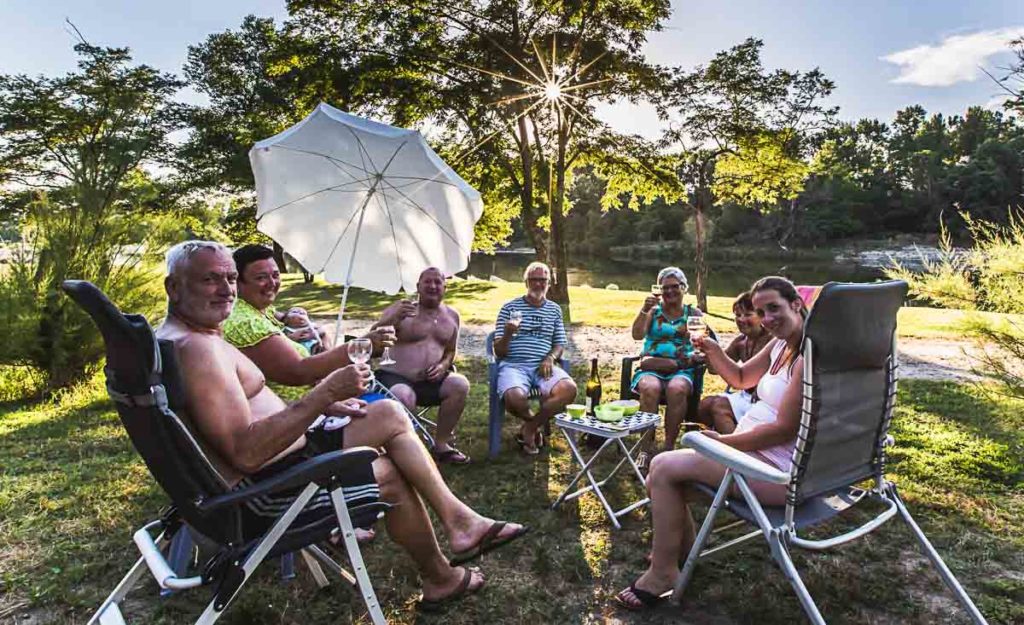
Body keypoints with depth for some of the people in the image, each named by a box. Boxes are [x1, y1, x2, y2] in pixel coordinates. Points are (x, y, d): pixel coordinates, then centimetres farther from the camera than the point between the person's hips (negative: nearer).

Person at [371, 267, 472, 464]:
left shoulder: (451, 316, 12)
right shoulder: (400, 307, 0)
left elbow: (450, 351, 20)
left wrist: (444, 365, -3)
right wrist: (393, 318, -29)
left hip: (430, 380, 4)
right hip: (395, 377, -4)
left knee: (460, 384, -23)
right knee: (403, 397, -37)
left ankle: (441, 444, -7)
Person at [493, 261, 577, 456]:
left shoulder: (554, 310, 17)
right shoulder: (510, 307, 7)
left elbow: (560, 344, 17)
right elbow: (499, 352, 4)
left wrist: (550, 358, -6)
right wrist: (508, 334, -18)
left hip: (543, 366, 3)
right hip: (514, 365, -3)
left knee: (569, 389, -28)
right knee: (514, 397, -36)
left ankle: (530, 427, -3)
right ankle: (535, 422, 5)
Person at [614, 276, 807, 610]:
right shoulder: (780, 344, 9)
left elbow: (784, 429, -24)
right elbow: (741, 378, 21)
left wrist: (723, 441, -14)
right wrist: (714, 351, 1)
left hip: (780, 471, -10)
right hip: (757, 451, 10)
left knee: (664, 468, -12)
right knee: (659, 480, 9)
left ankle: (663, 574, 3)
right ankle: (681, 548, 27)